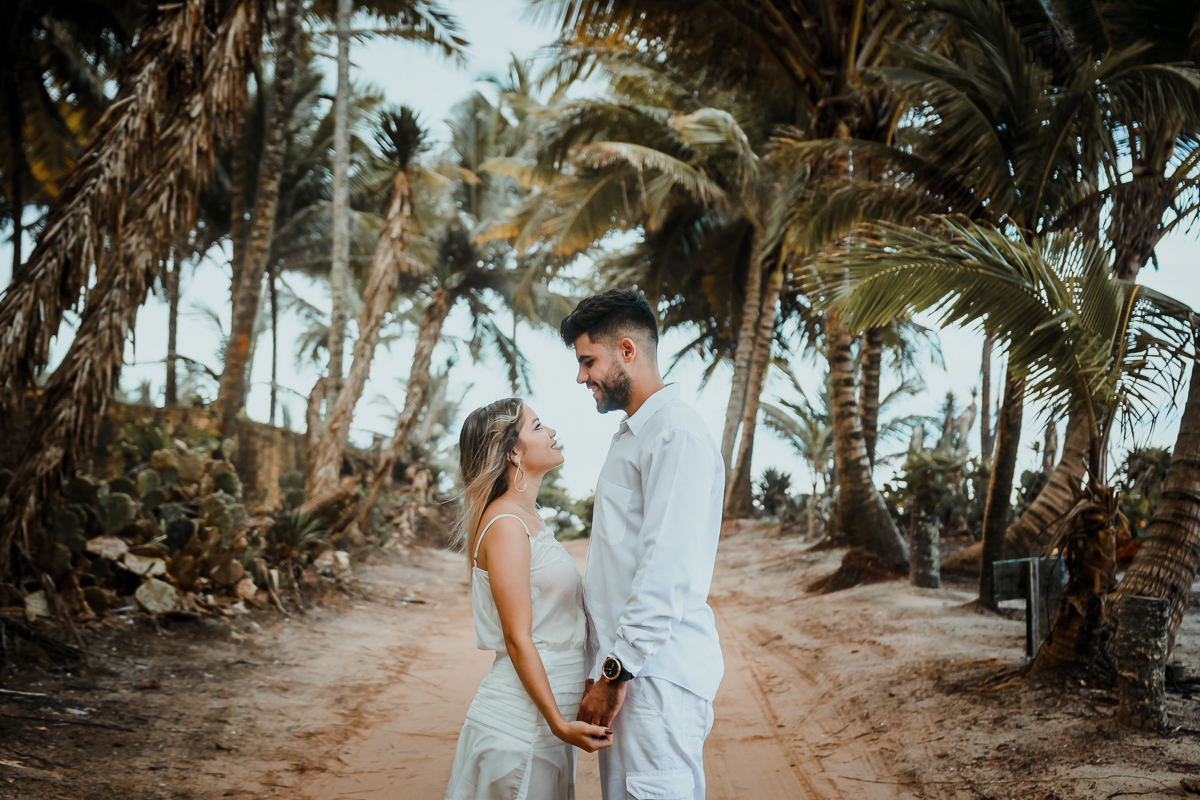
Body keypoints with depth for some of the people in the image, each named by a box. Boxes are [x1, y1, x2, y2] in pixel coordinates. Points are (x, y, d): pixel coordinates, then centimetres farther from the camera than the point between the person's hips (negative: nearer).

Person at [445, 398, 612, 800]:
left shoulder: (528, 520, 13)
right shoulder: (505, 525, -17)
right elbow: (517, 639, -19)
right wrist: (560, 723, -20)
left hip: (542, 720, 9)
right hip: (520, 723, -9)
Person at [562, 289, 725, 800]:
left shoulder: (676, 433, -12)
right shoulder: (631, 435, 20)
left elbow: (669, 569, -19)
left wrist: (616, 672, -18)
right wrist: (603, 669, 17)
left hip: (658, 674, -9)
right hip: (624, 667, 9)